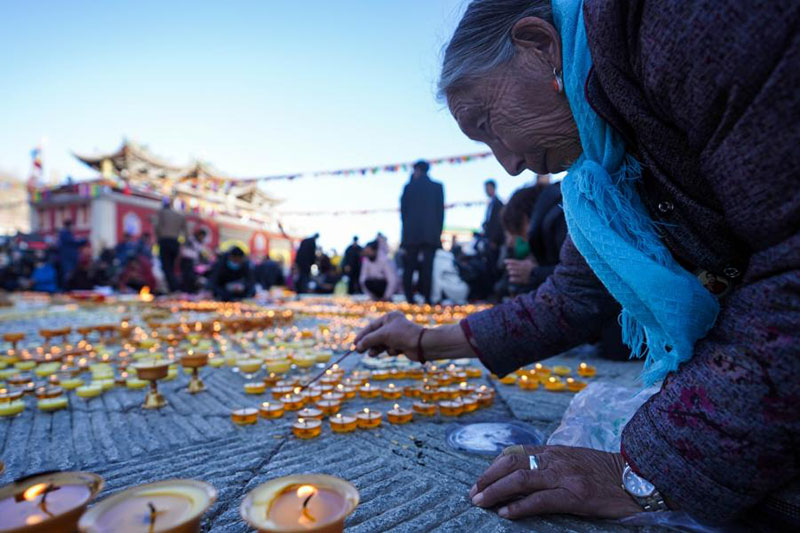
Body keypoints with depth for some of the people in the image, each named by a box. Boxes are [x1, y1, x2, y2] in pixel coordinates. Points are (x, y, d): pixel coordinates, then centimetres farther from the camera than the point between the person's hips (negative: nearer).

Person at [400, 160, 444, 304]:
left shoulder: (409, 186, 5)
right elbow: (441, 211, 5)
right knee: (428, 266, -2)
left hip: (411, 233, 0)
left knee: (409, 266, 4)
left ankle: (409, 297, 2)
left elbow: (403, 210, 7)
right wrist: (438, 231, 10)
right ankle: (427, 297, -5)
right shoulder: (437, 187, 6)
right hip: (431, 233, 0)